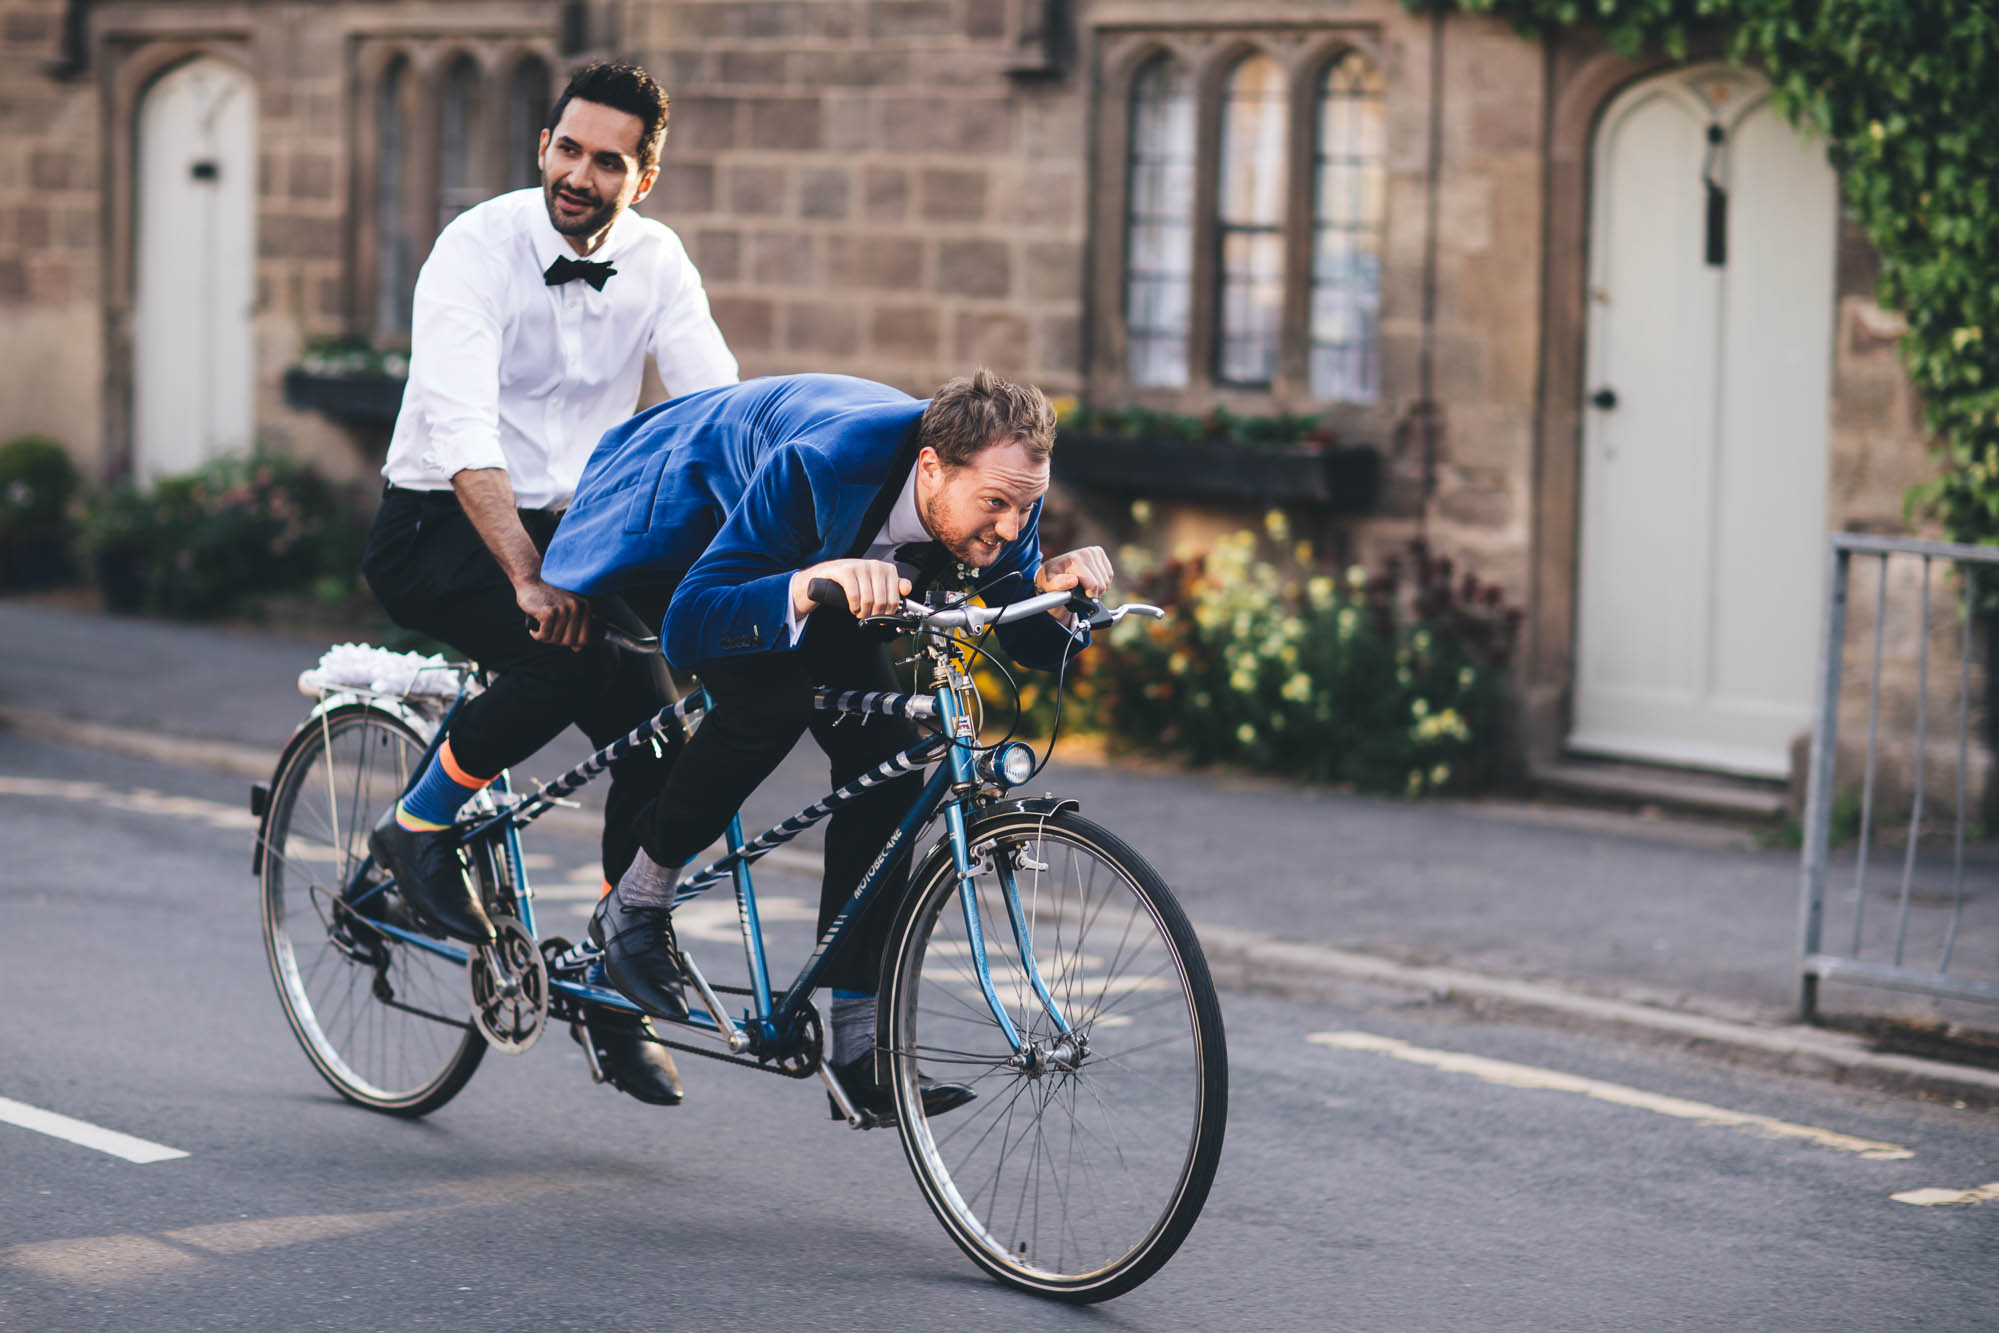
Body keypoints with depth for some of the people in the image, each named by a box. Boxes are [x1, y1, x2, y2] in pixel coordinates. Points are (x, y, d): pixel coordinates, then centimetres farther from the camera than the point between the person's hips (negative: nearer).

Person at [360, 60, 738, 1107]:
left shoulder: (656, 263, -2)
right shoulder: (477, 248, -18)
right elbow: (462, 432, -29)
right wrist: (527, 576, -40)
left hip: (570, 525, 5)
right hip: (436, 532, -5)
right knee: (571, 648, -33)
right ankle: (419, 828, -9)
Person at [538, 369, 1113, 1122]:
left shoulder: (1001, 488, -25)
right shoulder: (817, 467, -43)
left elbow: (1027, 643, -12)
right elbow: (687, 627, -45)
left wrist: (1054, 590, -35)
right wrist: (809, 586, -62)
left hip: (809, 557, 6)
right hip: (681, 531, -6)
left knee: (885, 762, -11)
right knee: (772, 701, -33)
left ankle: (859, 1044, -5)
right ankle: (635, 905, -10)